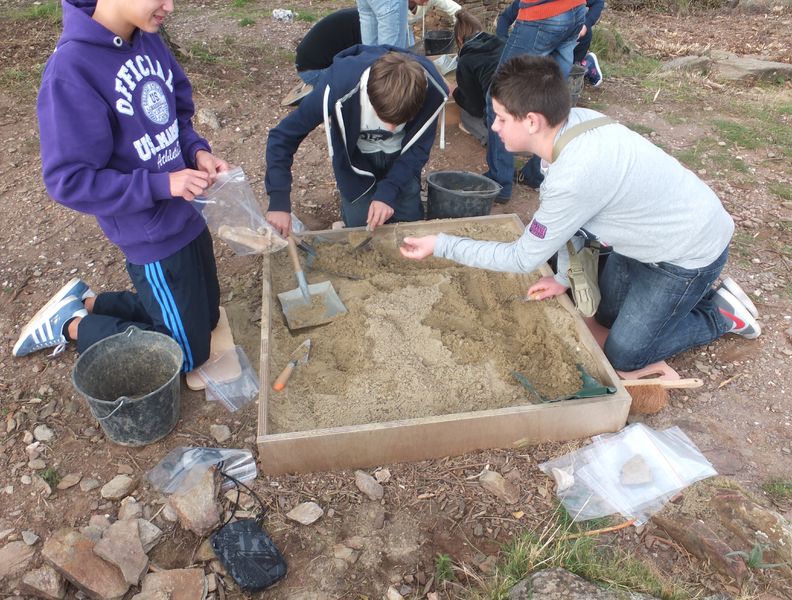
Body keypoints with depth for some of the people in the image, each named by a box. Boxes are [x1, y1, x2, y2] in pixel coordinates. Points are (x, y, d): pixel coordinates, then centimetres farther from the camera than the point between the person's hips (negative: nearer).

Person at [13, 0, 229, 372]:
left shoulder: (148, 40, -2)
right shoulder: (71, 70, -24)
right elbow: (68, 180, -21)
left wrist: (197, 150, -7)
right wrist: (162, 184, -26)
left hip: (187, 215, 8)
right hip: (152, 238, -8)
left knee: (205, 319, 24)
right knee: (187, 352, 7)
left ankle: (84, 302, 31)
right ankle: (71, 324, 21)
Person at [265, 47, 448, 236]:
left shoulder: (432, 91, -33)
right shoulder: (338, 88, -38)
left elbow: (418, 147, -18)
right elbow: (283, 136, -27)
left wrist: (388, 192, -33)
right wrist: (279, 201, -33)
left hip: (400, 156, 2)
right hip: (356, 156, -1)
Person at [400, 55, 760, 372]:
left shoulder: (574, 178, -38)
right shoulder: (575, 121, -14)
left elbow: (522, 259, -24)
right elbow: (568, 215, 0)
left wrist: (441, 245, -20)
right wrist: (564, 276, -1)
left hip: (690, 252, -8)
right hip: (651, 233, 8)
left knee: (624, 355, -2)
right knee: (606, 313, 20)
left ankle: (721, 316, 16)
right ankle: (698, 295, 32)